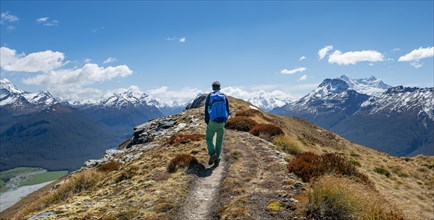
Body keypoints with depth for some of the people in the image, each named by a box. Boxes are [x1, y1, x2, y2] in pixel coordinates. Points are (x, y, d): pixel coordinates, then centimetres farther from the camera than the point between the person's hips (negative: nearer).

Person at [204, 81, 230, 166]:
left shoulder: (209, 96, -2)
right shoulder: (224, 96, 3)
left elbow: (206, 110, -2)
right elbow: (227, 110, 4)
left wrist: (207, 122, 7)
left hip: (212, 122, -2)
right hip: (222, 122, 2)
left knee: (209, 139, 14)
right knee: (219, 141, 13)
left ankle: (212, 154, -9)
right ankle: (216, 159, 14)